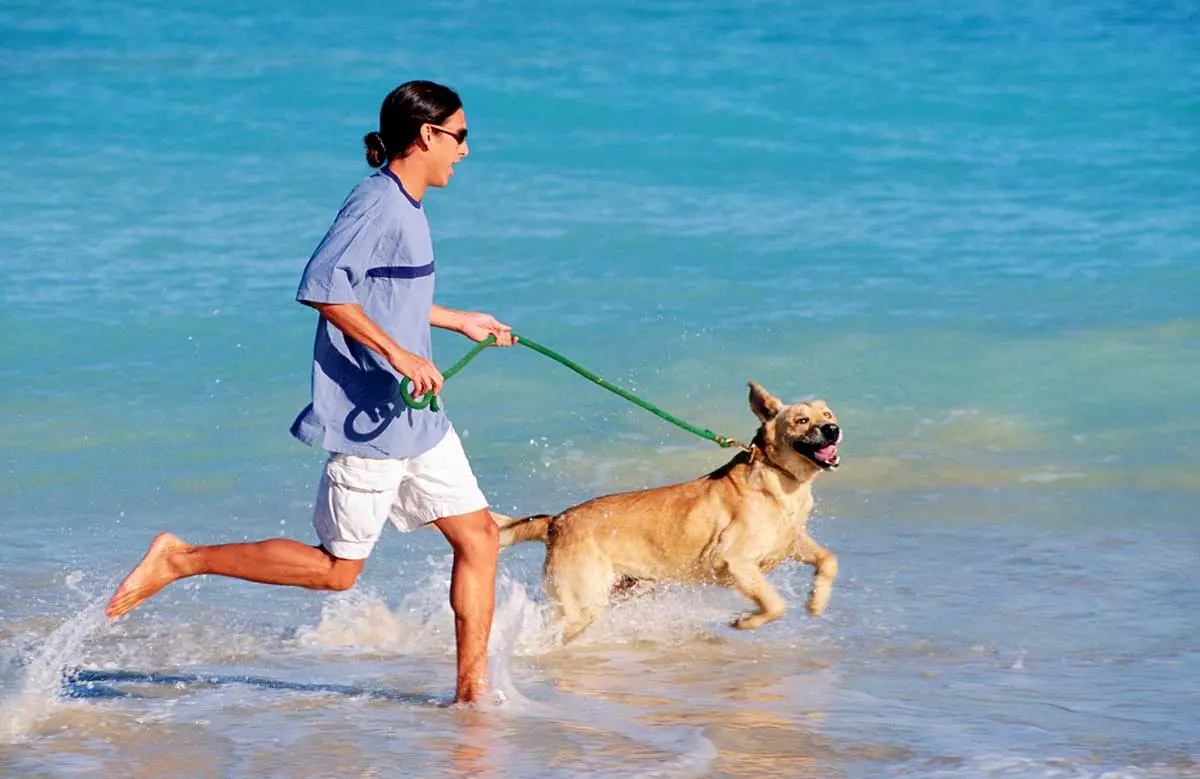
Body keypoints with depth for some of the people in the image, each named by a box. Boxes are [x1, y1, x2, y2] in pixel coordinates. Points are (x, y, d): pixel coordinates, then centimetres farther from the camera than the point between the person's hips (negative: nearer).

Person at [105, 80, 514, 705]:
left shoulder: (404, 206, 13)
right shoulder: (376, 202, -17)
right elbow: (323, 287, -28)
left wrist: (459, 321, 36)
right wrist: (397, 353, -30)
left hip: (417, 418, 10)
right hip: (370, 418, -10)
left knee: (479, 534, 5)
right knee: (336, 568, -2)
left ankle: (471, 690, 10)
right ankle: (179, 559, 6)